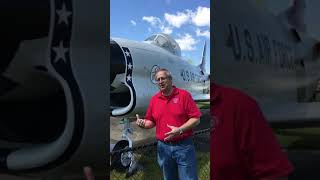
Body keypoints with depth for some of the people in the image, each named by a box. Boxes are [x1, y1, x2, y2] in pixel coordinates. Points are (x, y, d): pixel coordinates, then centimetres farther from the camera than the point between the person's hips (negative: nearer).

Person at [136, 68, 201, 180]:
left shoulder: (184, 95, -5)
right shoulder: (154, 99, 8)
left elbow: (196, 119, -8)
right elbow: (151, 122, 15)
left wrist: (180, 130, -20)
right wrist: (143, 123, -7)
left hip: (183, 146, -4)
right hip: (163, 147, 4)